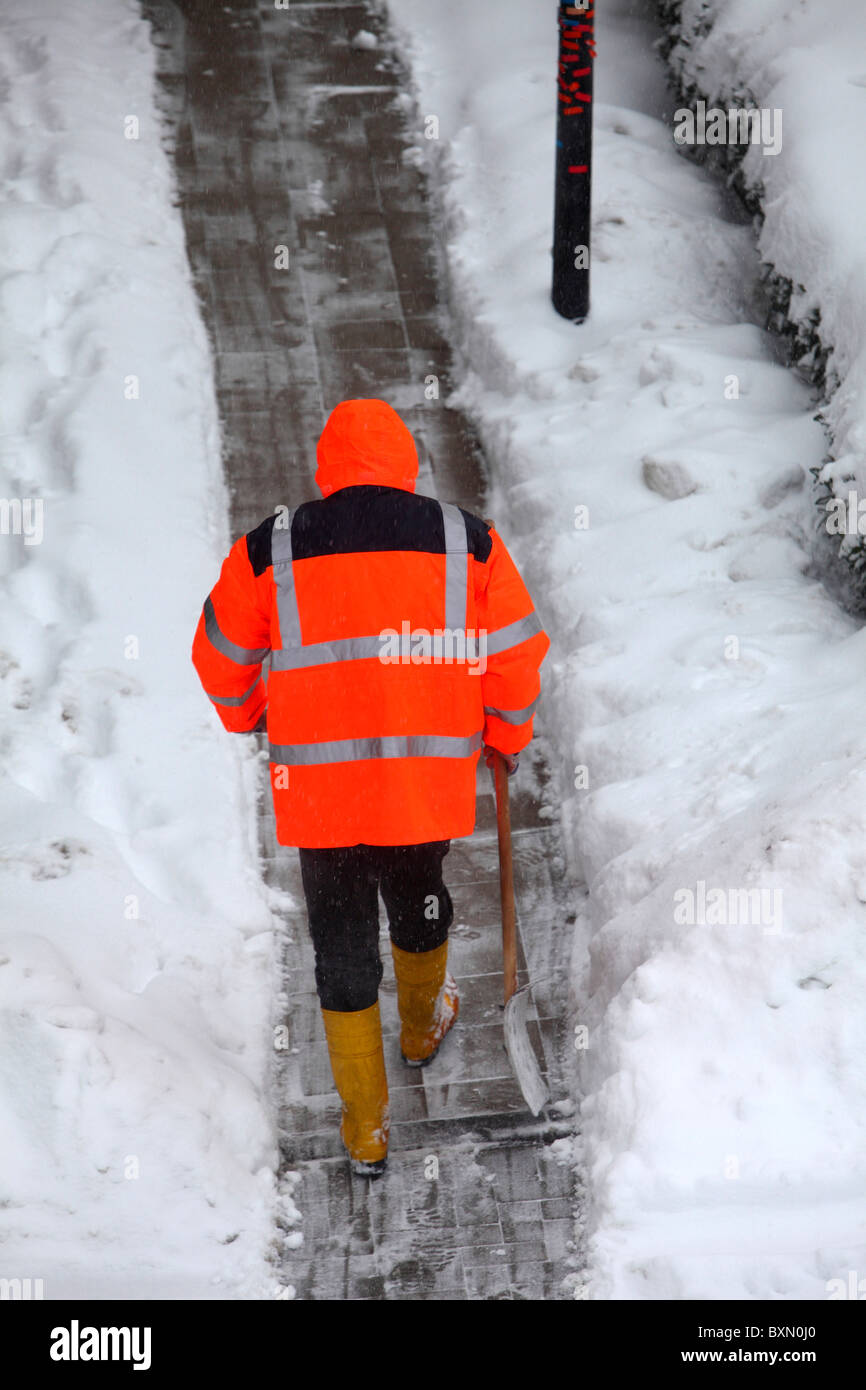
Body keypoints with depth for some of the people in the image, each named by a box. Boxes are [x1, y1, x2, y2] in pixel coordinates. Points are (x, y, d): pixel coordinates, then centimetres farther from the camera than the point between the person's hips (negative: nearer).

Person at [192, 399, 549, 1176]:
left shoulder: (268, 552, -2)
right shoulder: (470, 543, -1)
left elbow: (222, 658, 8)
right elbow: (516, 655, 3)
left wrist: (249, 717, 28)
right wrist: (506, 736, 20)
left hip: (318, 787, -1)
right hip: (431, 783, 1)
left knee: (342, 941, 12)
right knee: (418, 900, 28)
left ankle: (366, 1128, 18)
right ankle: (424, 1027, 54)